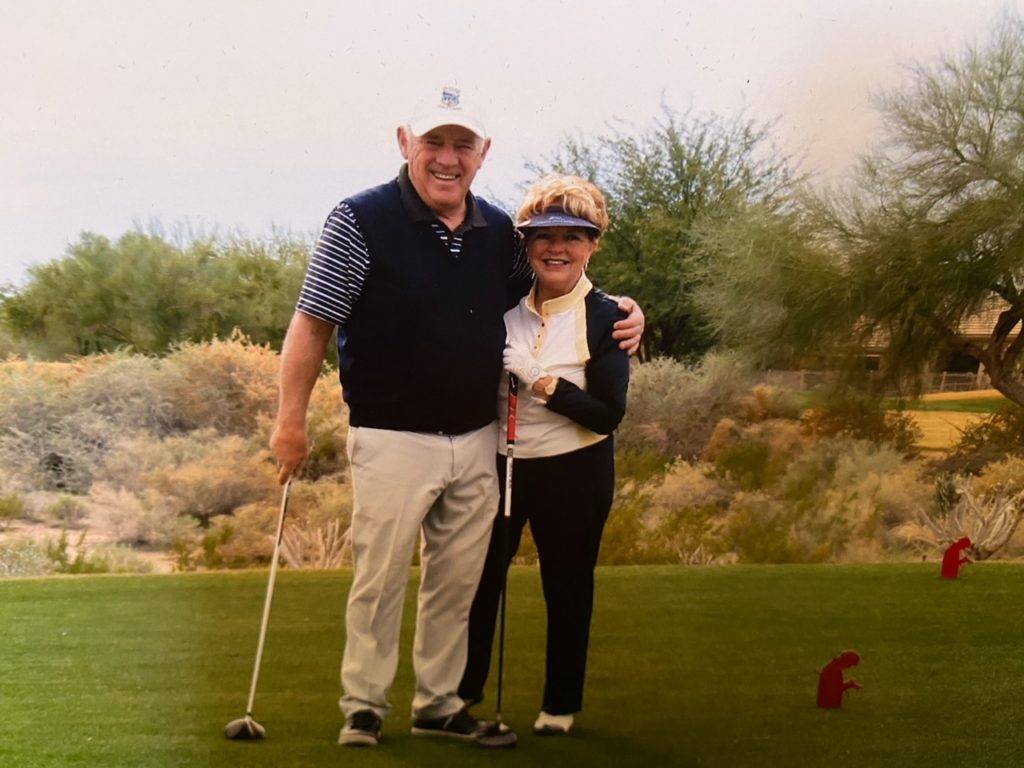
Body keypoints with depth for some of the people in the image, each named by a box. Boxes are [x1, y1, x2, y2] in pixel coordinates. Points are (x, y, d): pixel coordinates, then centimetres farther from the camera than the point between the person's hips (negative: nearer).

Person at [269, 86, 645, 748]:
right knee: (380, 577, 0)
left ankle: (440, 702, 25)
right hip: (392, 440, -5)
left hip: (478, 440, 5)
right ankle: (365, 705, 15)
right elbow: (313, 323, -7)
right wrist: (291, 419, -10)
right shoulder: (361, 221, -9)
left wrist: (621, 310, 7)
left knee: (458, 582, 12)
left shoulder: (499, 231, 7)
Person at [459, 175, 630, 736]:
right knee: (479, 578, 11)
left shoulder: (605, 319, -10)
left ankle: (561, 703, 24)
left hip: (572, 475, -3)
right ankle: (464, 689, 29)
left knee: (567, 588, 8)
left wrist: (537, 377, -24)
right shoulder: (502, 305, 1)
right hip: (497, 463, 3)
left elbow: (608, 415, -18)